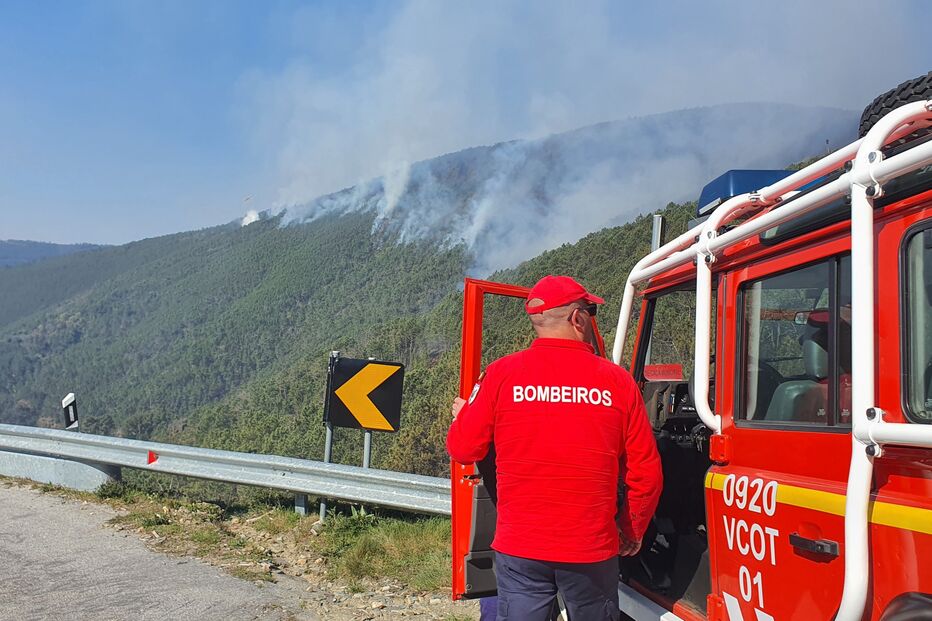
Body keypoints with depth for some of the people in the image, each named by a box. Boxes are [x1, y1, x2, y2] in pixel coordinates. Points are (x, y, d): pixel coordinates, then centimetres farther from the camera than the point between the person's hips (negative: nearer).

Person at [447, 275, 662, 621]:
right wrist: (632, 533, 16)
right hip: (593, 551, 0)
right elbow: (645, 472, 0)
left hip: (519, 549, 0)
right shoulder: (617, 381, -4)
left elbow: (463, 449, 0)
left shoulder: (501, 374, -6)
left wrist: (462, 414, 23)